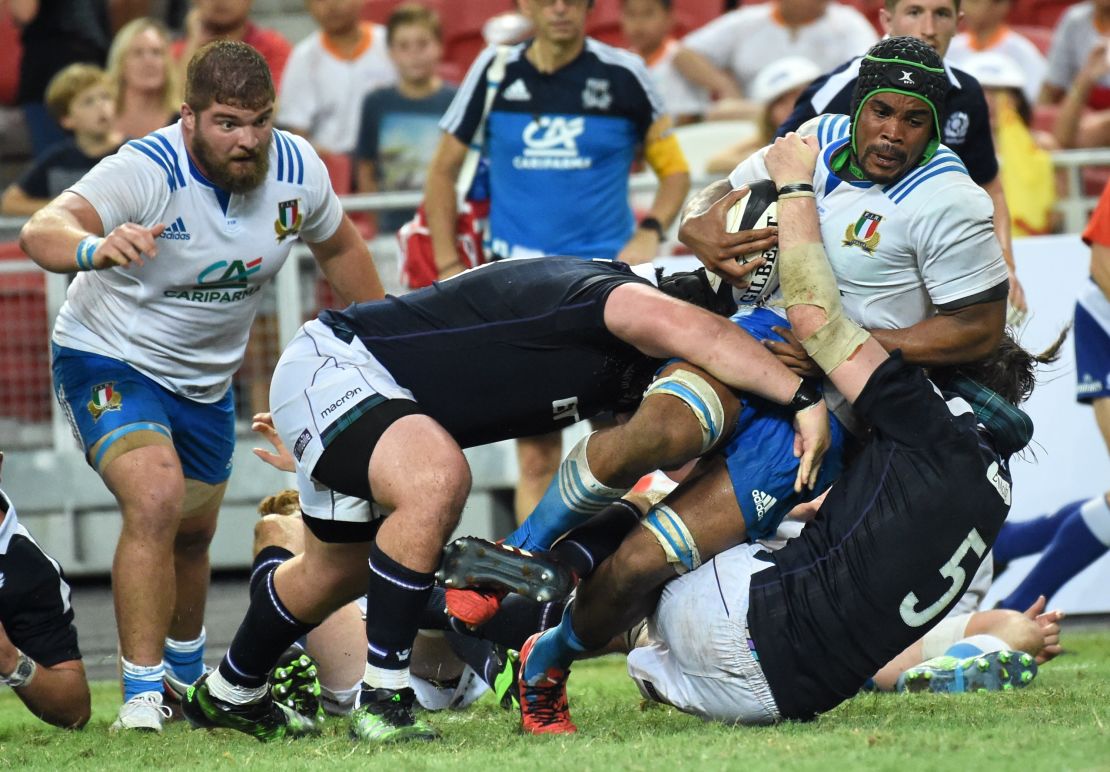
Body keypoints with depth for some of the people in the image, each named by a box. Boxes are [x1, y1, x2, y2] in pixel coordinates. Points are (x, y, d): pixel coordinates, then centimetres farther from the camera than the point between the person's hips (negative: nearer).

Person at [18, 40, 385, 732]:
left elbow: (339, 246, 9)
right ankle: (143, 694, -22)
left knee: (194, 533, 20)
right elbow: (42, 232, -46)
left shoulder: (297, 169, -14)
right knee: (156, 498, -29)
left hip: (206, 381, 6)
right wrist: (95, 249, -68)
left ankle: (188, 674, 48)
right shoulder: (146, 171, -31)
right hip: (112, 362, -6)